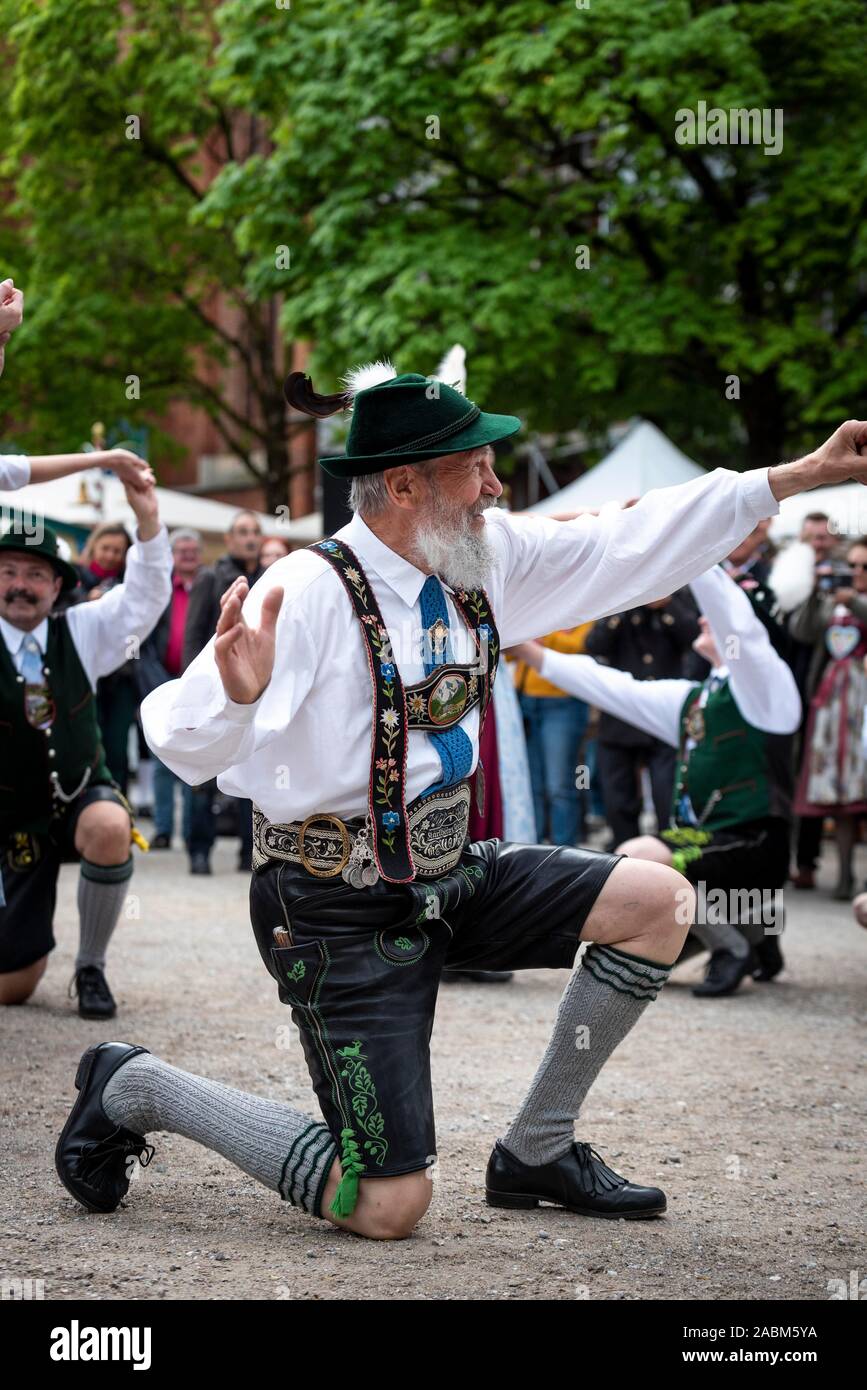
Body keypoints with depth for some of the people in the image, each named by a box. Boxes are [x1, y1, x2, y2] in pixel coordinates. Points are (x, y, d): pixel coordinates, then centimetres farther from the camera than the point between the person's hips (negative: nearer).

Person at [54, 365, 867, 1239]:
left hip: (451, 874, 8)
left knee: (656, 901, -4)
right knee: (388, 1208, -8)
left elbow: (628, 548, 6)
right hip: (342, 911, -8)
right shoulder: (311, 591, -24)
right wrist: (234, 693, -54)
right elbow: (188, 745, -30)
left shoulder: (483, 558, -1)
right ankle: (135, 1086, 12)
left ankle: (536, 1151, 11)